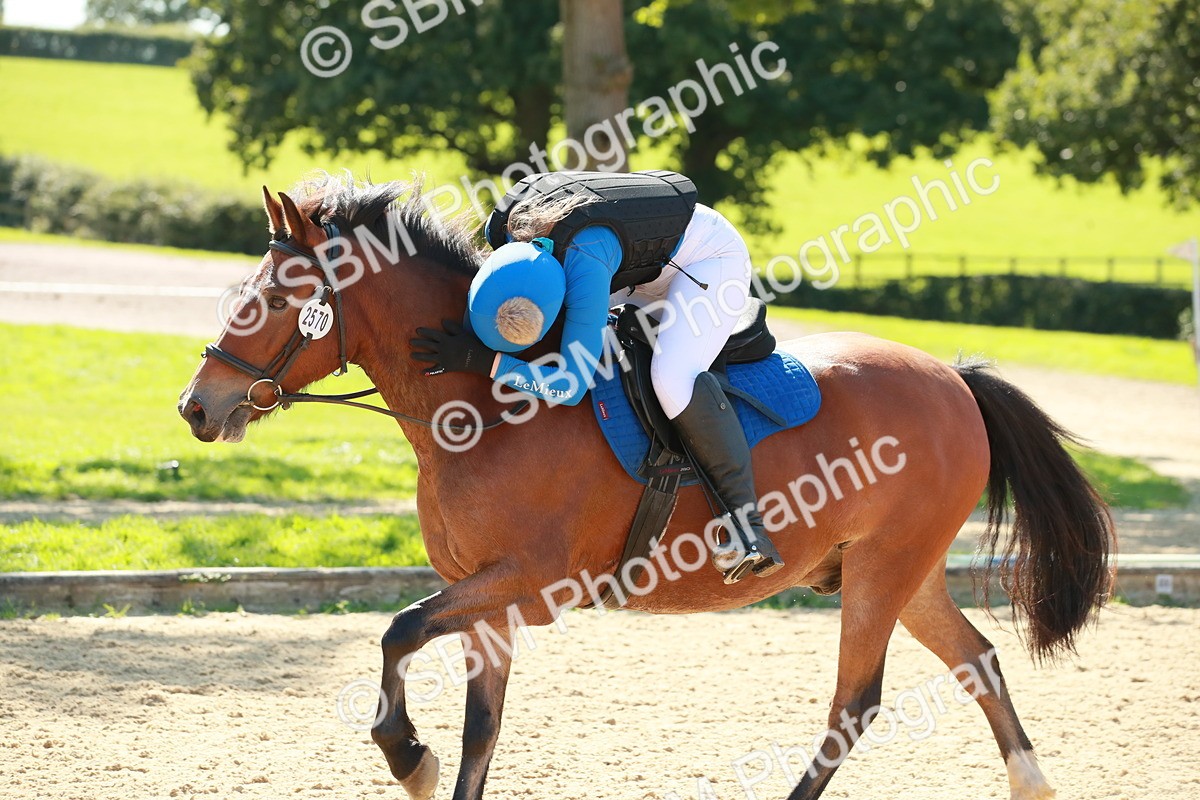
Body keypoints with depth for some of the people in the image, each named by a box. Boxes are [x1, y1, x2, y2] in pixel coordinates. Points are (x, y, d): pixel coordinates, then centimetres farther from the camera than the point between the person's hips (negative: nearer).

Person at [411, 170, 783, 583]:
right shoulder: (503, 227, -21)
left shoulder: (585, 263, -42)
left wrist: (480, 360, -39)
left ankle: (746, 522, -28)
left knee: (672, 375, -31)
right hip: (648, 267, 9)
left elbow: (571, 387, -37)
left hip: (712, 257, -9)